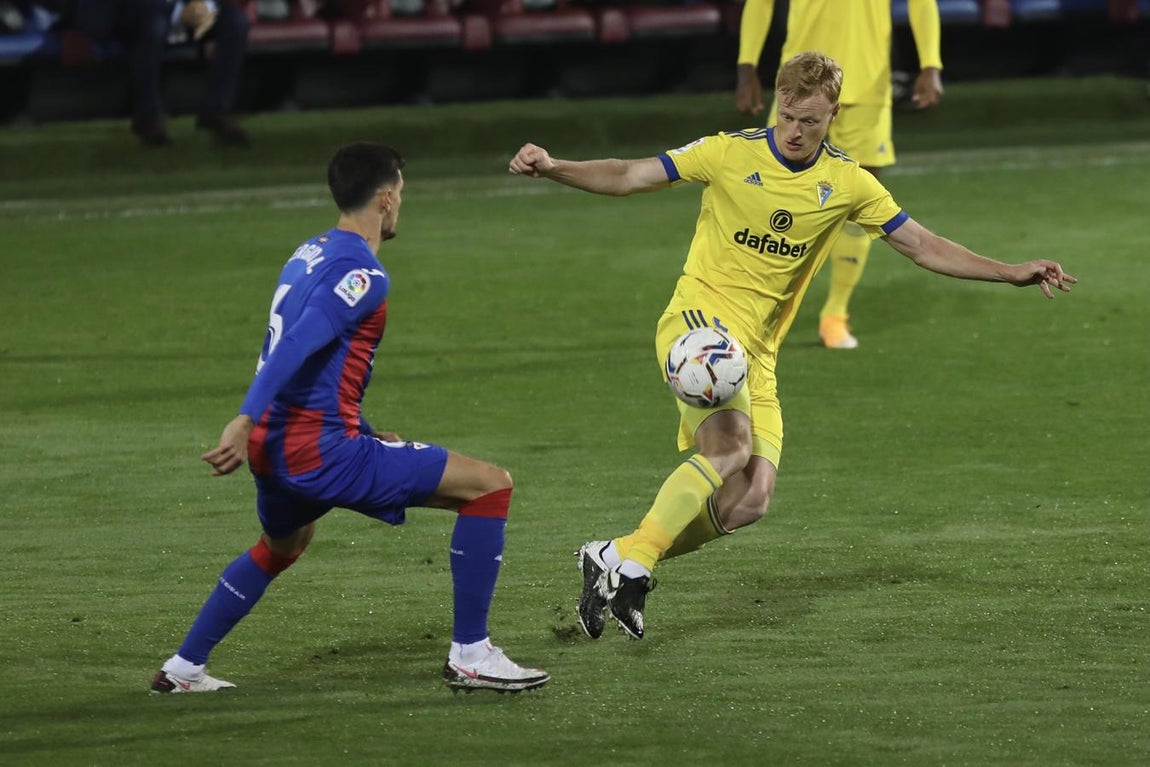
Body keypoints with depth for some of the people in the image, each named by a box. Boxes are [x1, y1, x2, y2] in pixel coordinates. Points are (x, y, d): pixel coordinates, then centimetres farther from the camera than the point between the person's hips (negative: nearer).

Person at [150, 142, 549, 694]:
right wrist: (245, 422, -36)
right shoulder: (363, 274, -12)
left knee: (282, 546, 40)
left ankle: (183, 669, 40)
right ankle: (470, 656, -5)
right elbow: (297, 345, -26)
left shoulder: (308, 255, 16)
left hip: (275, 450, 9)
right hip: (321, 453, -9)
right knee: (490, 486, -5)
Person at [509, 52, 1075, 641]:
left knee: (748, 502, -7)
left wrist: (1011, 273, 3)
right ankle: (632, 560, -25)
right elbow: (627, 177, -4)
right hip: (701, 313, -5)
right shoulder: (730, 154, -5)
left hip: (757, 353, 5)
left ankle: (615, 562, 3)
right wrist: (553, 168, -20)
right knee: (731, 448, -30)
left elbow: (923, 247, 11)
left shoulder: (847, 184, 6)